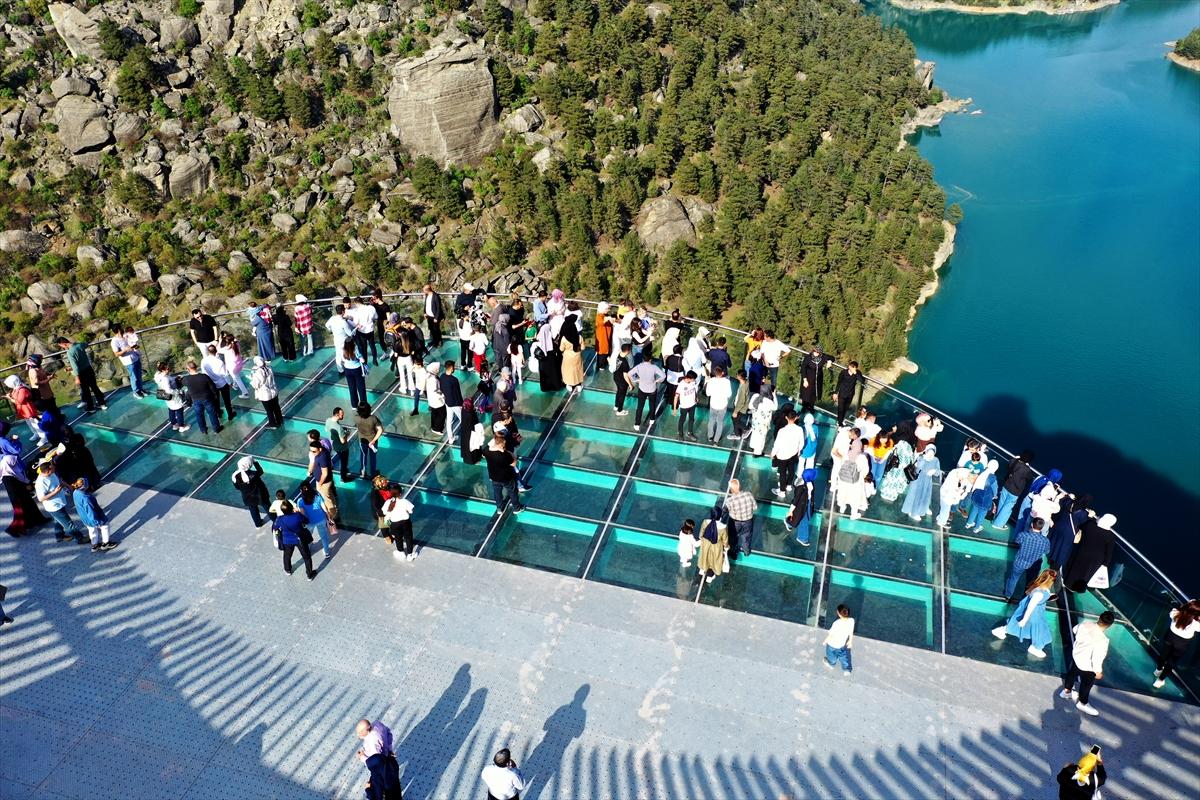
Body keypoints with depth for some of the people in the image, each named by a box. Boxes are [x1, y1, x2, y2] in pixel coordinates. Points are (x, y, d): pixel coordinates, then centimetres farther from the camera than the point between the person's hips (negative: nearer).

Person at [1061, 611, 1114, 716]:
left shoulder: (1086, 624, -21)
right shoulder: (1102, 640, -40)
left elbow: (1075, 630, 3)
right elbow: (1097, 658, -29)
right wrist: (1098, 671, -11)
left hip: (1076, 654, 6)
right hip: (1087, 666, -6)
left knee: (1073, 672, 33)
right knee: (1087, 684, 23)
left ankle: (1066, 691, 59)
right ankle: (1082, 703, 49)